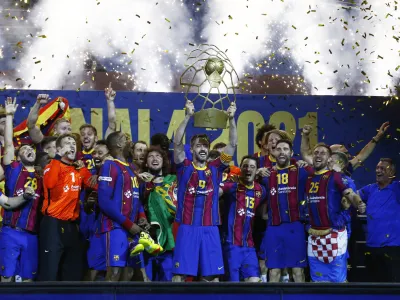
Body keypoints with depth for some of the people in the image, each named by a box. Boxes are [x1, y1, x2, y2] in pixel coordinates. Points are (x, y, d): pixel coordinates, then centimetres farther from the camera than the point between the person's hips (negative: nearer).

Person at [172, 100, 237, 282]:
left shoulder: (215, 168, 9)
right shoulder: (184, 167, 3)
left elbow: (233, 144, 4)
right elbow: (177, 143, -10)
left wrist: (231, 119, -7)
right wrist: (188, 116, -18)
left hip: (210, 229, 2)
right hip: (187, 228, -2)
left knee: (212, 274, 5)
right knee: (180, 272, -2)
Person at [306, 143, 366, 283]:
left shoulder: (335, 176, -6)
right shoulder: (309, 178, 11)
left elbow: (351, 195, -19)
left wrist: (359, 204, -39)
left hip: (334, 234, -6)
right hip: (314, 236, 6)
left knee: (338, 279, -2)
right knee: (318, 279, 11)